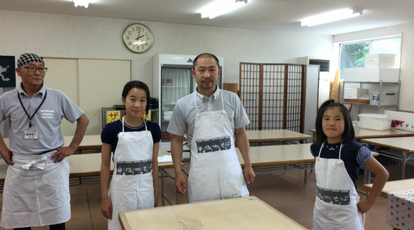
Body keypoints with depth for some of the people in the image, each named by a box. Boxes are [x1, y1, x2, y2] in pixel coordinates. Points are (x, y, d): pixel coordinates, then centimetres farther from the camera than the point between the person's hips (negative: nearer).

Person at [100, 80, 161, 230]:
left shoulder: (153, 129, -1)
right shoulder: (111, 129, -8)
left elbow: (154, 163, 5)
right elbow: (105, 164, -2)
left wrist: (156, 193, 7)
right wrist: (104, 197, -2)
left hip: (146, 191, 2)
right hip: (121, 192, -2)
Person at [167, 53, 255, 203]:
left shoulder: (232, 99, 1)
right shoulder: (183, 105, -2)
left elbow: (240, 134, 7)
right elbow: (177, 140, 4)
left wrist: (248, 166, 6)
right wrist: (178, 173, -1)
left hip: (230, 172, 1)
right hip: (201, 177, -1)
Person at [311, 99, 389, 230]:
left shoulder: (355, 150, -17)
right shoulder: (316, 148, -4)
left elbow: (382, 174, -8)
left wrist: (369, 202, -6)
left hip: (345, 213, -4)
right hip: (320, 211, 4)